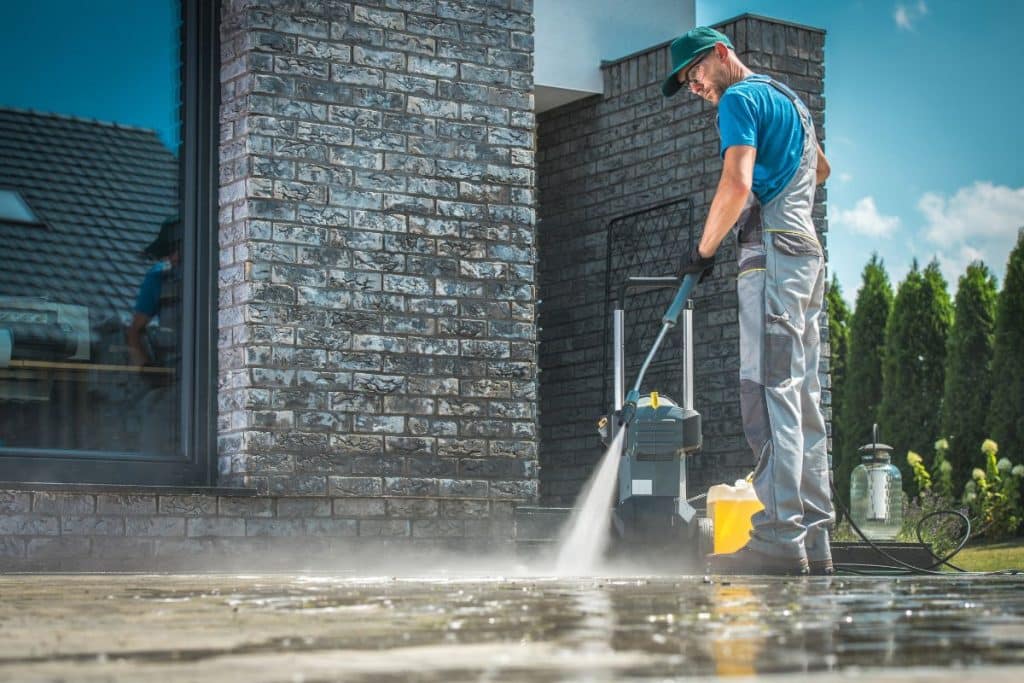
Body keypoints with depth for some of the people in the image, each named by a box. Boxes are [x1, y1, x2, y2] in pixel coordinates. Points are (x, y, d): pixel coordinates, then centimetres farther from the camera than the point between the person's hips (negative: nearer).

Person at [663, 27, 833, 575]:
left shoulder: (740, 98, -3)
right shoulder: (788, 98, 27)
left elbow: (737, 184, -16)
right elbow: (821, 169, 44)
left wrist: (704, 248, -5)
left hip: (772, 252, -10)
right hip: (807, 255, 10)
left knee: (769, 392, -16)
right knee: (802, 400, 5)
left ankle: (780, 540, -23)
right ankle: (813, 541, 3)